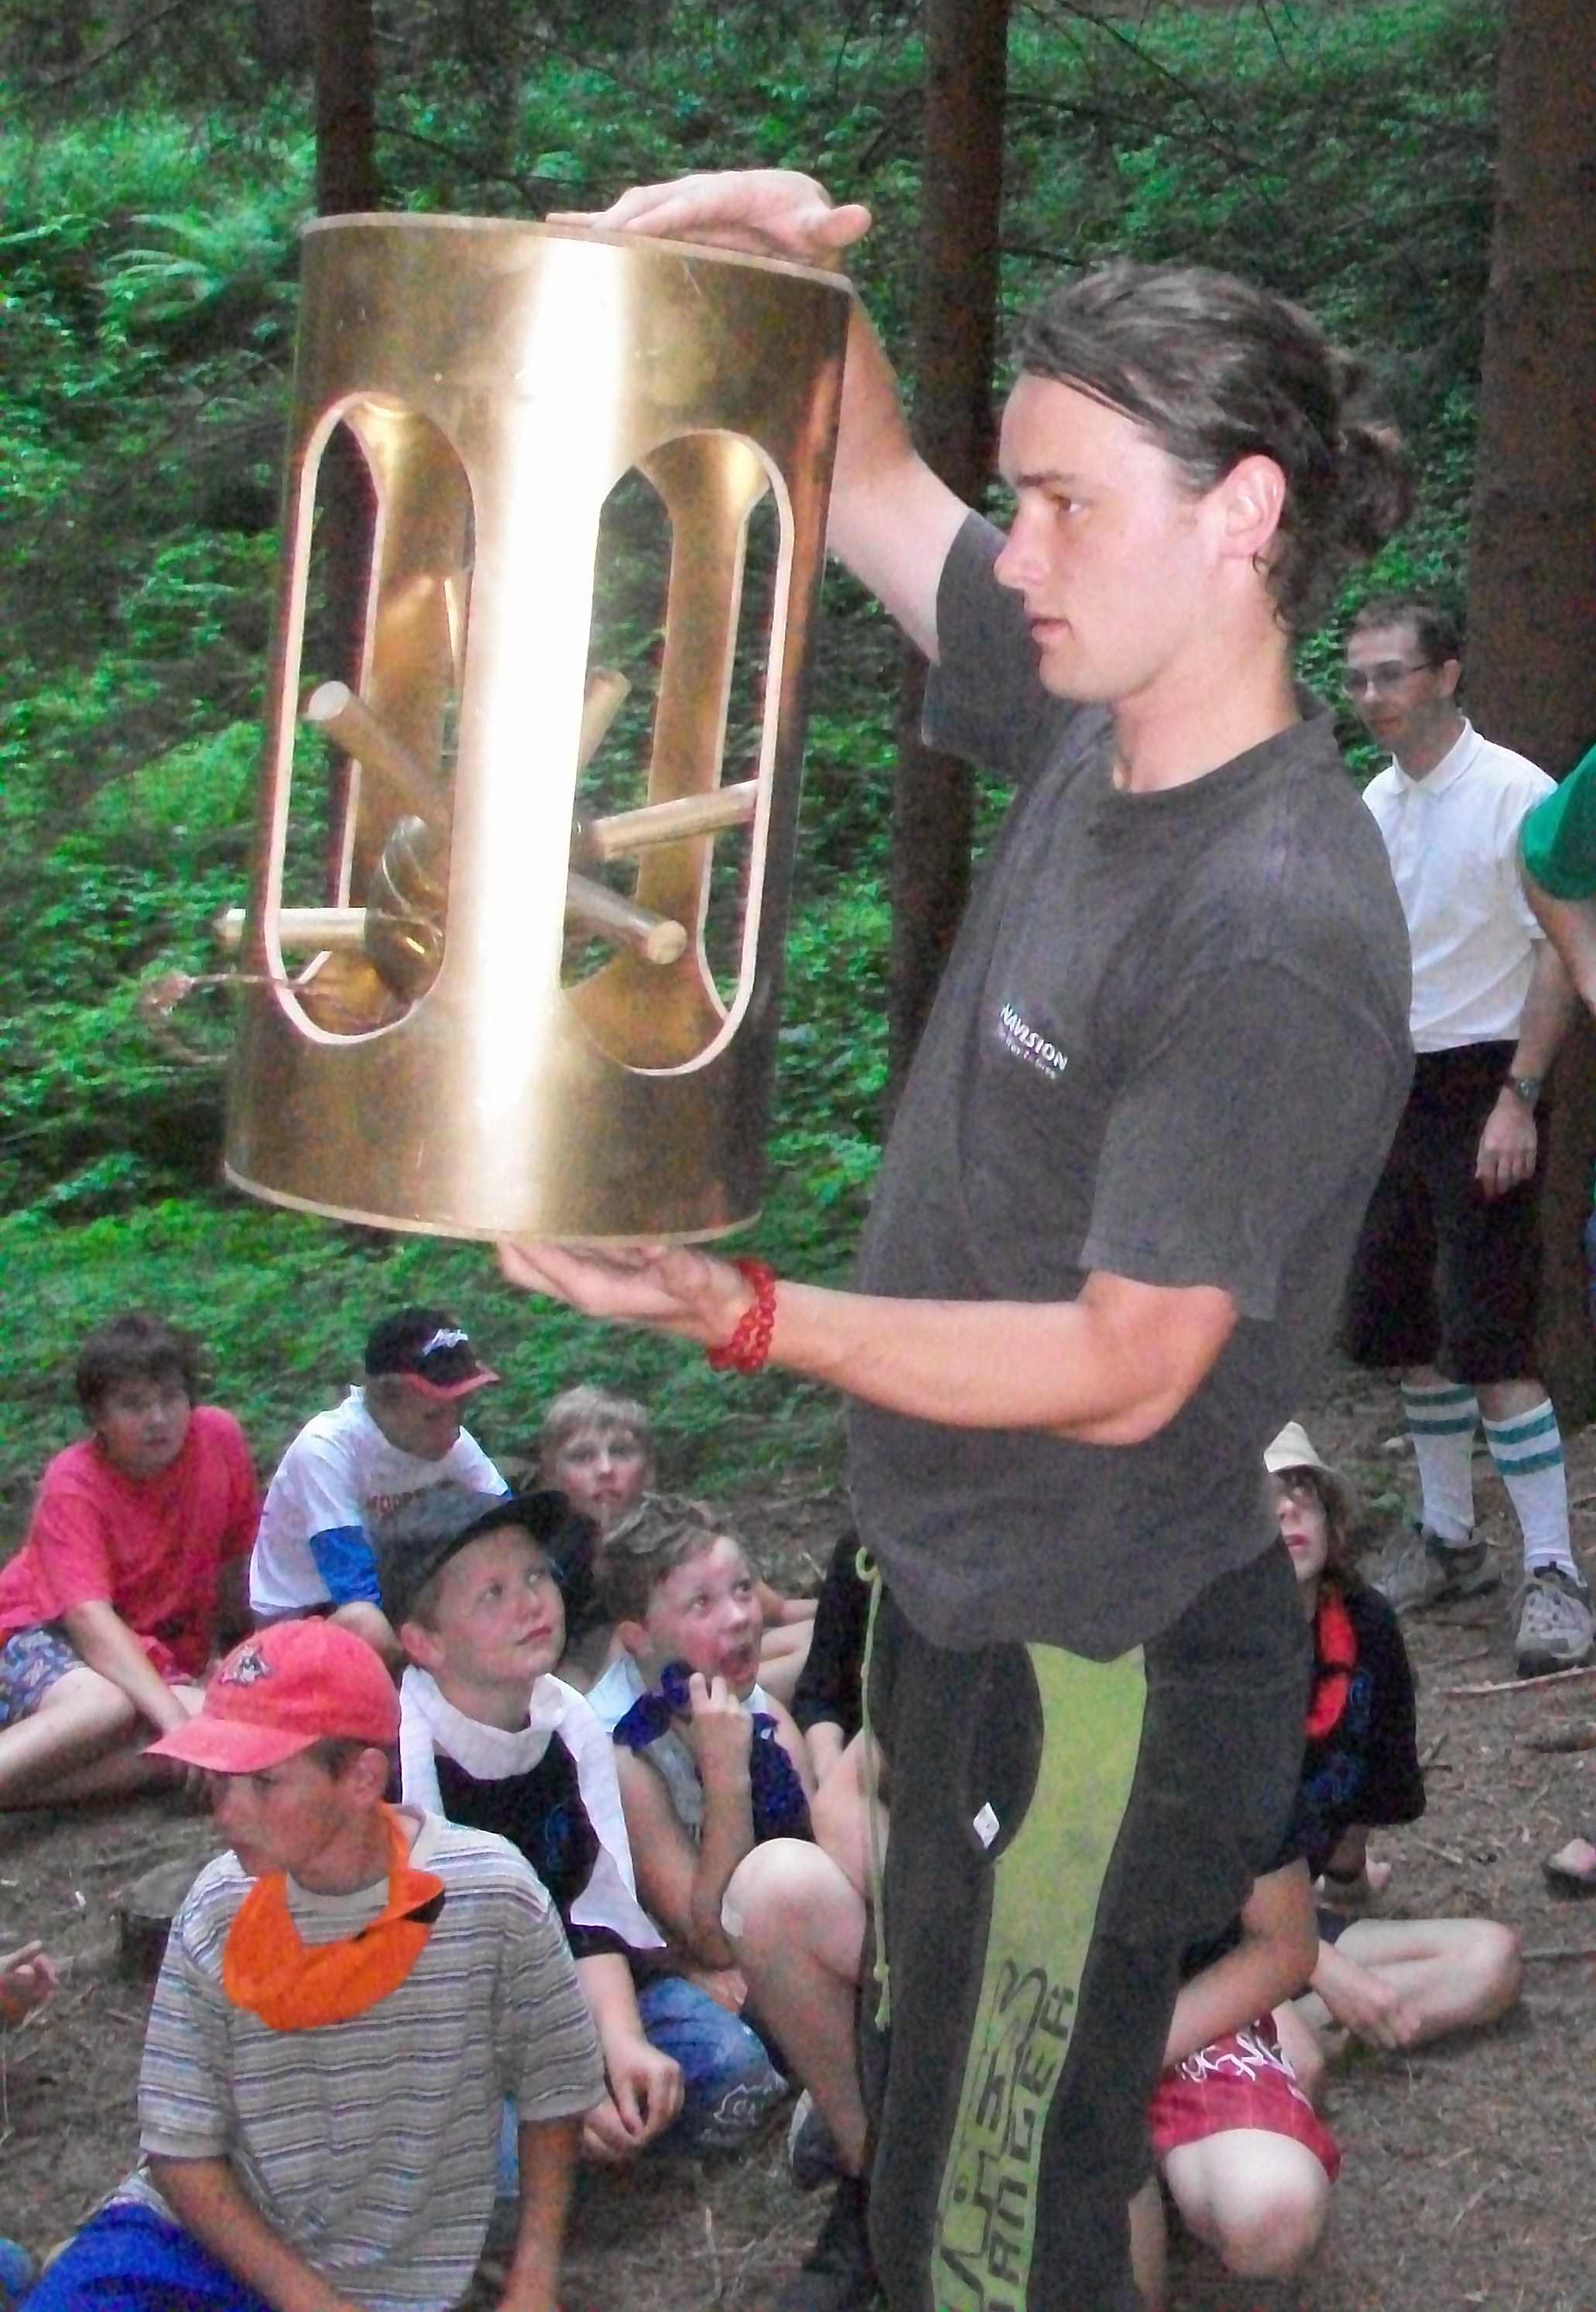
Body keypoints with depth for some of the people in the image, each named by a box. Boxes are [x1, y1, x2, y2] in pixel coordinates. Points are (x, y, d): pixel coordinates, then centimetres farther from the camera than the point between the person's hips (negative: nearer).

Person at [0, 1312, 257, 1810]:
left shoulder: (218, 1437, -8)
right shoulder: (73, 1483, -17)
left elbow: (234, 1556, 8)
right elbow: (89, 1618, -28)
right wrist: (176, 1717, -39)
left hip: (155, 1654, 5)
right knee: (105, 1705, -40)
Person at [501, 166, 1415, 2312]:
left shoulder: (1280, 938, -29)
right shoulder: (1097, 724, -3)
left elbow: (1126, 1370, -25)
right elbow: (871, 496, 11)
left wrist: (739, 1312, -30)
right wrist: (791, 264, -8)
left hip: (1094, 1667, -9)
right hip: (967, 1587, 9)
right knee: (931, 2108, 27)